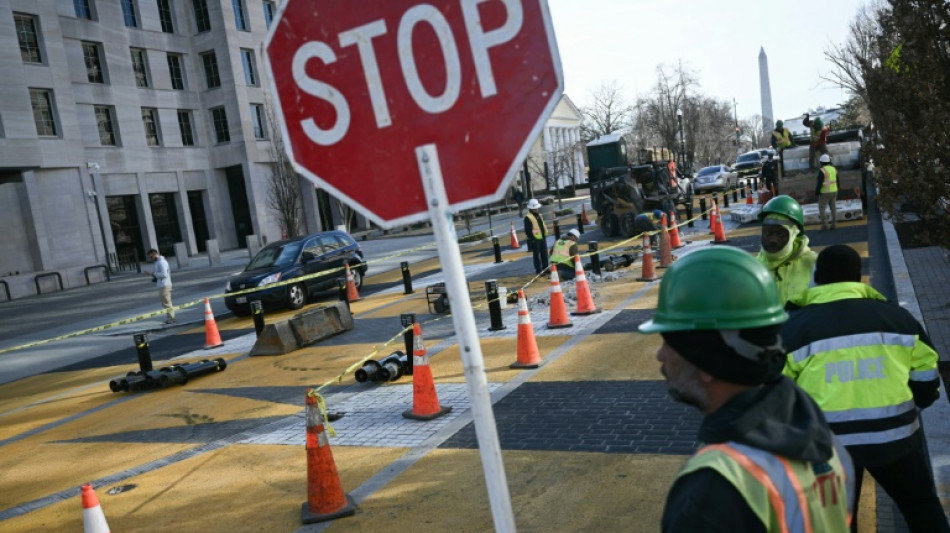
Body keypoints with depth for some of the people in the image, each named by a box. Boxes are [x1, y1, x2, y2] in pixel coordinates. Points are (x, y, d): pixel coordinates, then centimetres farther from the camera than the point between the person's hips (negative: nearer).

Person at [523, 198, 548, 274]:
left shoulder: (539, 215, 15)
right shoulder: (528, 217, -13)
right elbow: (528, 231, -16)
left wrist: (545, 235, 17)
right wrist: (532, 238, -18)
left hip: (542, 238, 8)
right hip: (535, 239, -8)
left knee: (544, 254, 13)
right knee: (536, 255, -1)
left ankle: (545, 268, 22)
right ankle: (538, 270, 4)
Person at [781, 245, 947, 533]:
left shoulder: (794, 327, -7)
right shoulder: (897, 315, 1)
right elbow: (926, 383, 8)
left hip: (828, 443, -2)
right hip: (895, 436, 2)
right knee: (922, 506, 25)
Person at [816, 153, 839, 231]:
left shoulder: (822, 170, -16)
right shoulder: (834, 169, 6)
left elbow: (819, 183, -19)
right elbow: (837, 181, 11)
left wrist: (817, 192, -10)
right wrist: (836, 191, 20)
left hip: (825, 192, -6)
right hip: (833, 191, 6)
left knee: (822, 208, 1)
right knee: (833, 208, 11)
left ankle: (824, 225, -4)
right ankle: (834, 224, 9)